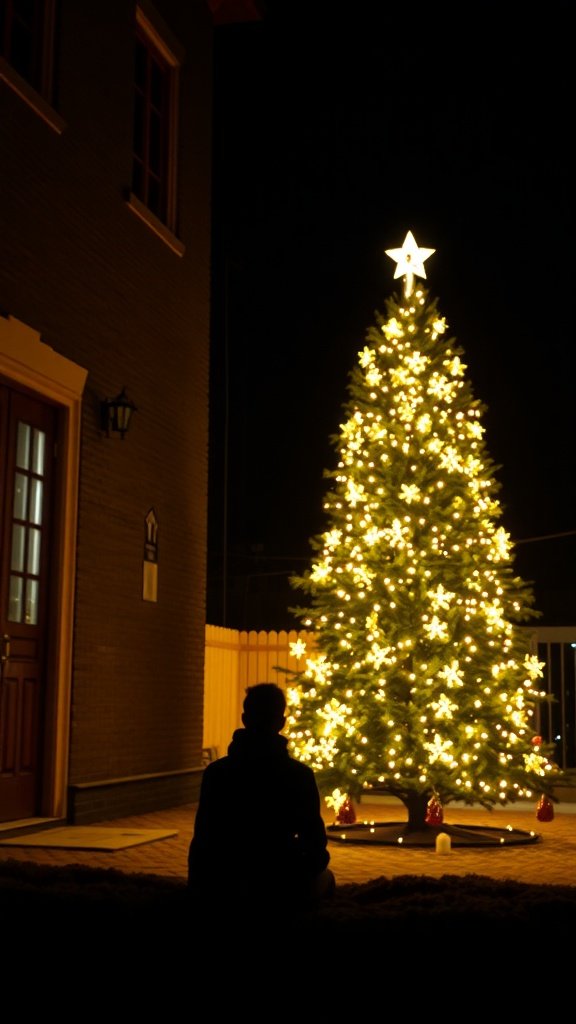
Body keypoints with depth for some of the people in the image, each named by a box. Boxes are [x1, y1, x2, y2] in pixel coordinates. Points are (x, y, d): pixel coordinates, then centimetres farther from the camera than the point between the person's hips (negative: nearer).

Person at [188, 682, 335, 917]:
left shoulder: (215, 772, -7)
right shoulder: (300, 774, -11)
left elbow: (202, 839, -3)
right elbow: (315, 842, -7)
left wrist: (199, 885, 13)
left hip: (221, 891, 2)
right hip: (280, 891, -2)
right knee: (325, 878, 30)